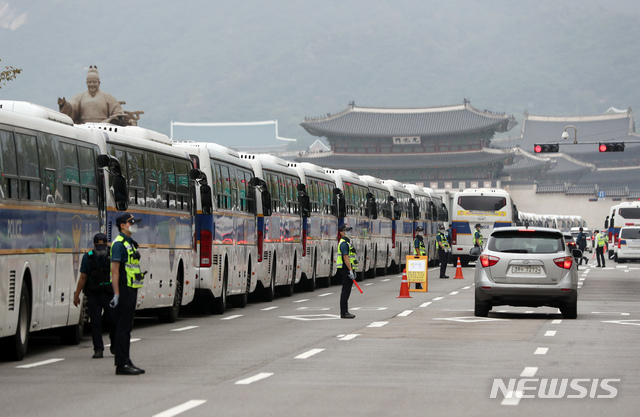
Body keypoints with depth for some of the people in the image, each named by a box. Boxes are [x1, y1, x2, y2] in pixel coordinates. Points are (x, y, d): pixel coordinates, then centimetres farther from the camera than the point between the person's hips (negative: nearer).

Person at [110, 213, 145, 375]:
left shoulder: (131, 243, 17)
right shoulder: (119, 244, -13)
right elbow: (115, 270, -18)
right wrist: (116, 294, -23)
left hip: (131, 289, 10)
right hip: (123, 290, -10)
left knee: (127, 328, 12)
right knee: (122, 328, -7)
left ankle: (126, 361, 17)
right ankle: (121, 365, -6)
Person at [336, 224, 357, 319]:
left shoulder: (347, 242, 20)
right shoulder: (344, 243, -14)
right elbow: (345, 257, -21)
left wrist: (353, 271, 24)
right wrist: (350, 270, -24)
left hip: (348, 270, 11)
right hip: (345, 269, -11)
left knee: (346, 291, 12)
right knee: (346, 291, -10)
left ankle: (345, 312, 16)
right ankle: (344, 313, -10)